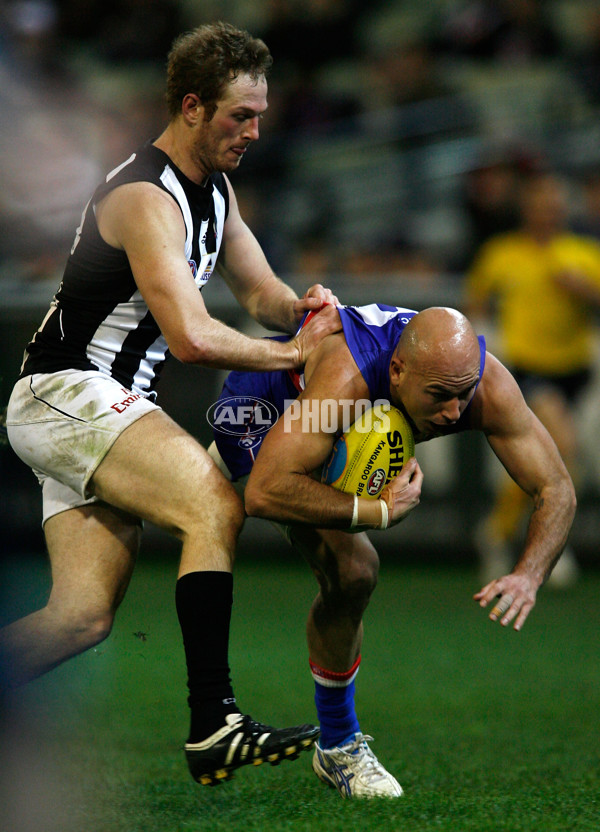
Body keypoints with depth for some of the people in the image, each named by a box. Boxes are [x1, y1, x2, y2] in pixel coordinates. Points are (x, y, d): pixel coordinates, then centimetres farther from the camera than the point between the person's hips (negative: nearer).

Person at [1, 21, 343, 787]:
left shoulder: (214, 188, 14)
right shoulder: (146, 198, -18)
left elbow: (260, 293, 20)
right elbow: (192, 338, -26)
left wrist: (302, 308, -3)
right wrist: (291, 353, -13)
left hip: (101, 406, 10)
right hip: (66, 392, -10)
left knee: (84, 618, 0)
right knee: (214, 507, -26)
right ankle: (213, 727, -30)